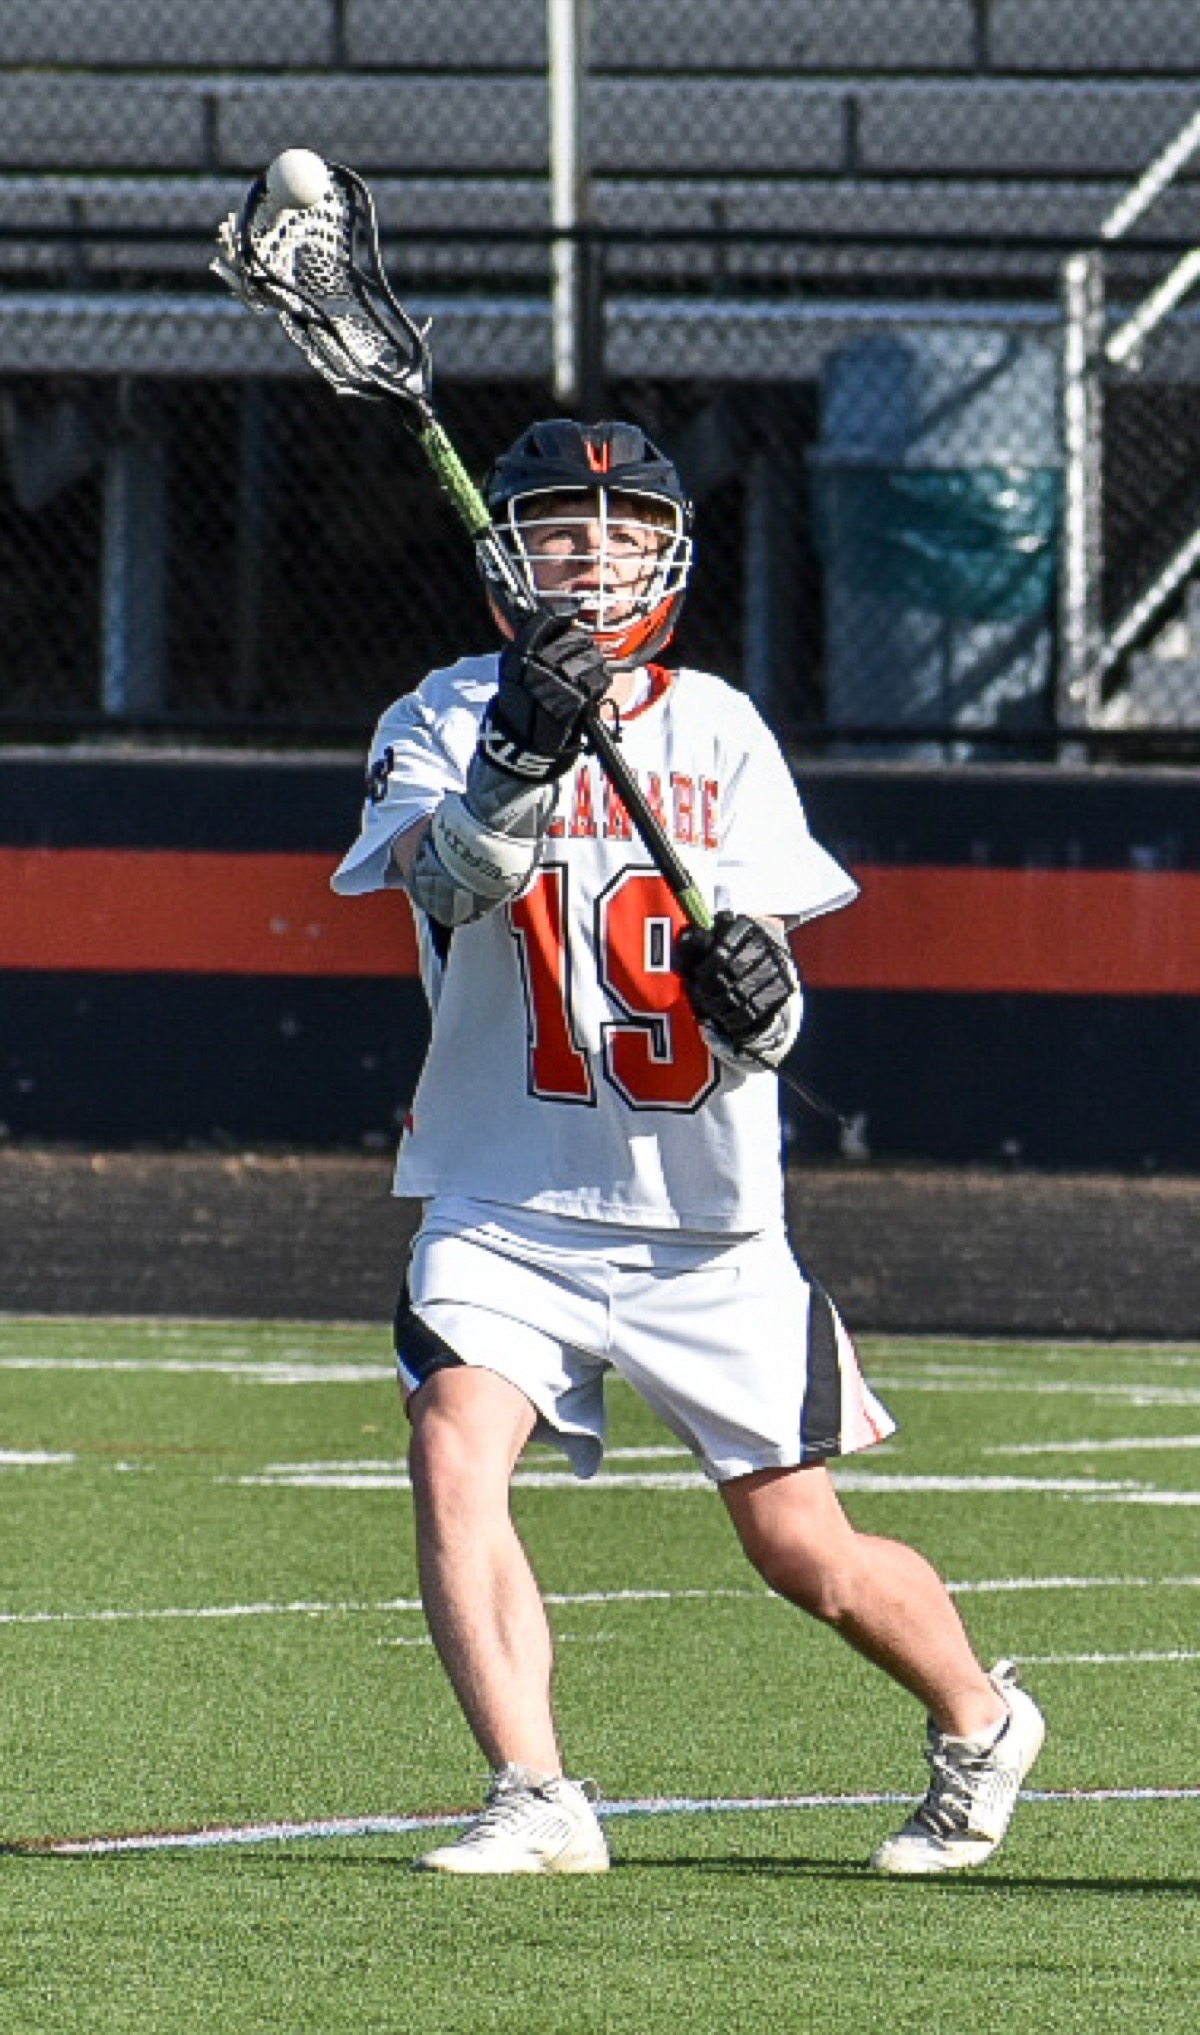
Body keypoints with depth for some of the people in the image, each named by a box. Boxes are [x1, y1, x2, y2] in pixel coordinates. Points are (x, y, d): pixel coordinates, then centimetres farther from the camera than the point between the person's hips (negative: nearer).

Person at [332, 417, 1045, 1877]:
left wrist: (758, 988, -23)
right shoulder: (447, 720, -1)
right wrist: (522, 760, -43)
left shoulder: (721, 731, 4)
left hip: (709, 1224, 1)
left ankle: (978, 1721, 30)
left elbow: (774, 1016, 1)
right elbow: (448, 882, -24)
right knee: (454, 1448, -24)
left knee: (801, 1548, 3)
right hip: (506, 1208, -1)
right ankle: (535, 1800, -23)